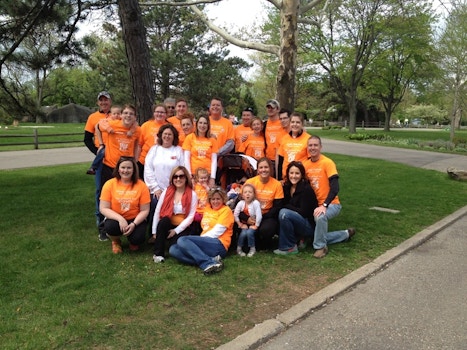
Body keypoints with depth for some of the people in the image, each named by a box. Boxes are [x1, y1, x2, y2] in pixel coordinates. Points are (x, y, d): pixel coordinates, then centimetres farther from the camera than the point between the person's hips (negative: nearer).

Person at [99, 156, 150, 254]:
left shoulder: (141, 185, -9)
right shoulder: (109, 184, -8)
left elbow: (144, 210, -8)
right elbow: (103, 208, -10)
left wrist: (134, 224, -22)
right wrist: (120, 219, -23)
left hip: (135, 219, 0)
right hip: (116, 218, 1)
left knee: (138, 239, -27)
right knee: (110, 227, -33)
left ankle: (133, 242, 15)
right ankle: (116, 241, 6)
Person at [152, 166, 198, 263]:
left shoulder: (192, 195, -5)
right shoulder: (167, 192, 2)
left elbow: (190, 216, -9)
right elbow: (157, 212, -3)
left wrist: (176, 230, -16)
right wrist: (155, 231, -10)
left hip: (182, 228, -2)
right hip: (166, 226, 2)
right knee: (164, 220, -33)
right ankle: (158, 253, -20)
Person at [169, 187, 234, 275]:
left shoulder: (226, 210, 1)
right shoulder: (207, 208, 22)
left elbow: (217, 231, -9)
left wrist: (201, 239, -9)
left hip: (219, 245, -8)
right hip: (206, 243, 8)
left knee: (182, 240, -24)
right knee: (173, 250, -13)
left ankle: (209, 263, -33)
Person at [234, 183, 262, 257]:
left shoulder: (256, 203, -21)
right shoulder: (240, 203, -12)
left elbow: (259, 215, -21)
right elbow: (235, 215, -7)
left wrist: (256, 226, -17)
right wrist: (240, 224, -5)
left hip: (253, 224, -2)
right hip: (245, 224, 2)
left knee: (249, 233, -27)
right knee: (243, 233, -23)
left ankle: (252, 248, -3)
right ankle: (239, 248, 2)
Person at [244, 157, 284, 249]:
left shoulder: (277, 184, -4)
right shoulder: (249, 182, -3)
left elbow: (277, 207, -4)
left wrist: (261, 217, -16)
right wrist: (246, 218, -18)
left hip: (267, 217, -1)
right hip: (250, 217, 1)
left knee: (266, 229, -34)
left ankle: (266, 244, 3)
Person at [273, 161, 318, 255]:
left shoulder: (306, 189, -16)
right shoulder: (287, 187, 3)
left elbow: (303, 212, -19)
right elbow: (281, 206, 6)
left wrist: (287, 206, -12)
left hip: (309, 226, -7)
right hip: (297, 223, 7)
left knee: (284, 213, -27)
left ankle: (290, 247, -14)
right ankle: (299, 239, 5)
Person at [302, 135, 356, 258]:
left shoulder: (327, 163, -17)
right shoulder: (305, 164, 0)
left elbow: (335, 188, -23)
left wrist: (324, 205, -31)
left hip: (331, 204, -6)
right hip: (315, 205, 7)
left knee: (320, 217, -38)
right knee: (319, 236, 6)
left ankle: (320, 247, -14)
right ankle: (346, 234, 30)